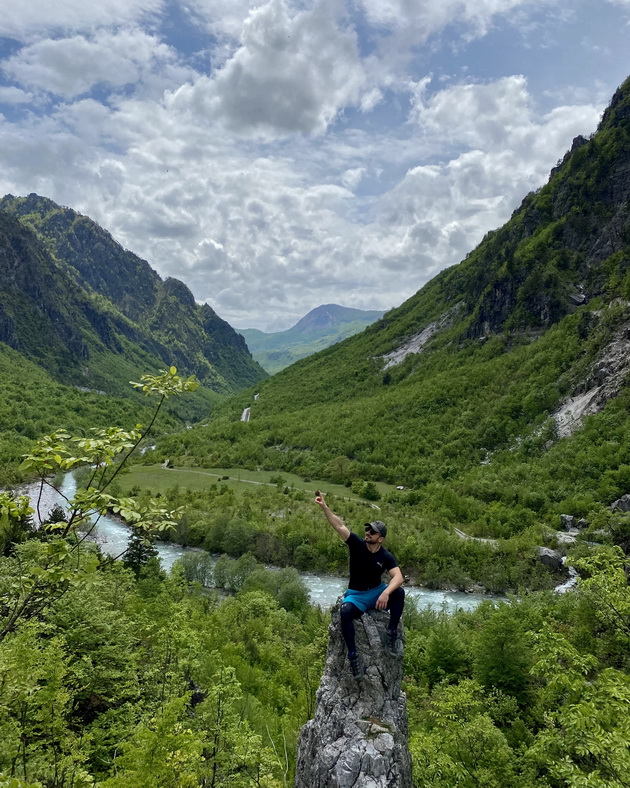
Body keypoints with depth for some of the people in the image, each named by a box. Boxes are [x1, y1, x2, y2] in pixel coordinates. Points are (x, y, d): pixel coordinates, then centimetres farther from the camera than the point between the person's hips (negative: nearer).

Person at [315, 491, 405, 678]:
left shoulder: (386, 557, -11)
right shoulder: (357, 544, -11)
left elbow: (398, 577, -26)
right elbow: (339, 525, -22)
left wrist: (386, 593, -44)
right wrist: (324, 507, -34)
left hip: (376, 593, 1)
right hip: (355, 595, -1)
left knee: (399, 592, -29)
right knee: (345, 612, -35)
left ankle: (392, 634, -18)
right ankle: (353, 655, -25)